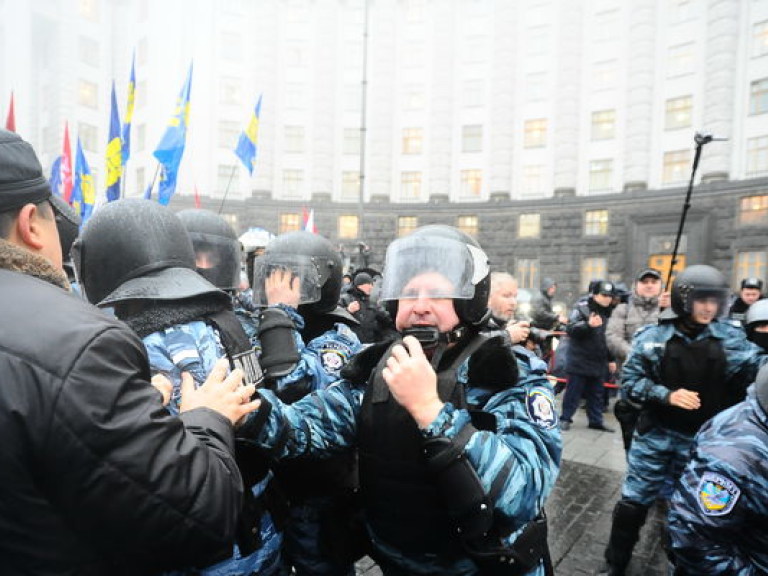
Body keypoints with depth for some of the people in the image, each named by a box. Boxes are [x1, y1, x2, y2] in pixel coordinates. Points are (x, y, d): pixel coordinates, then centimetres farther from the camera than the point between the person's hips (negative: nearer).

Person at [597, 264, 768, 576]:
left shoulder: (730, 338, -4)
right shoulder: (652, 337, -10)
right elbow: (631, 380, -8)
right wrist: (666, 395, -21)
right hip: (656, 435, -1)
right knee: (633, 501, 10)